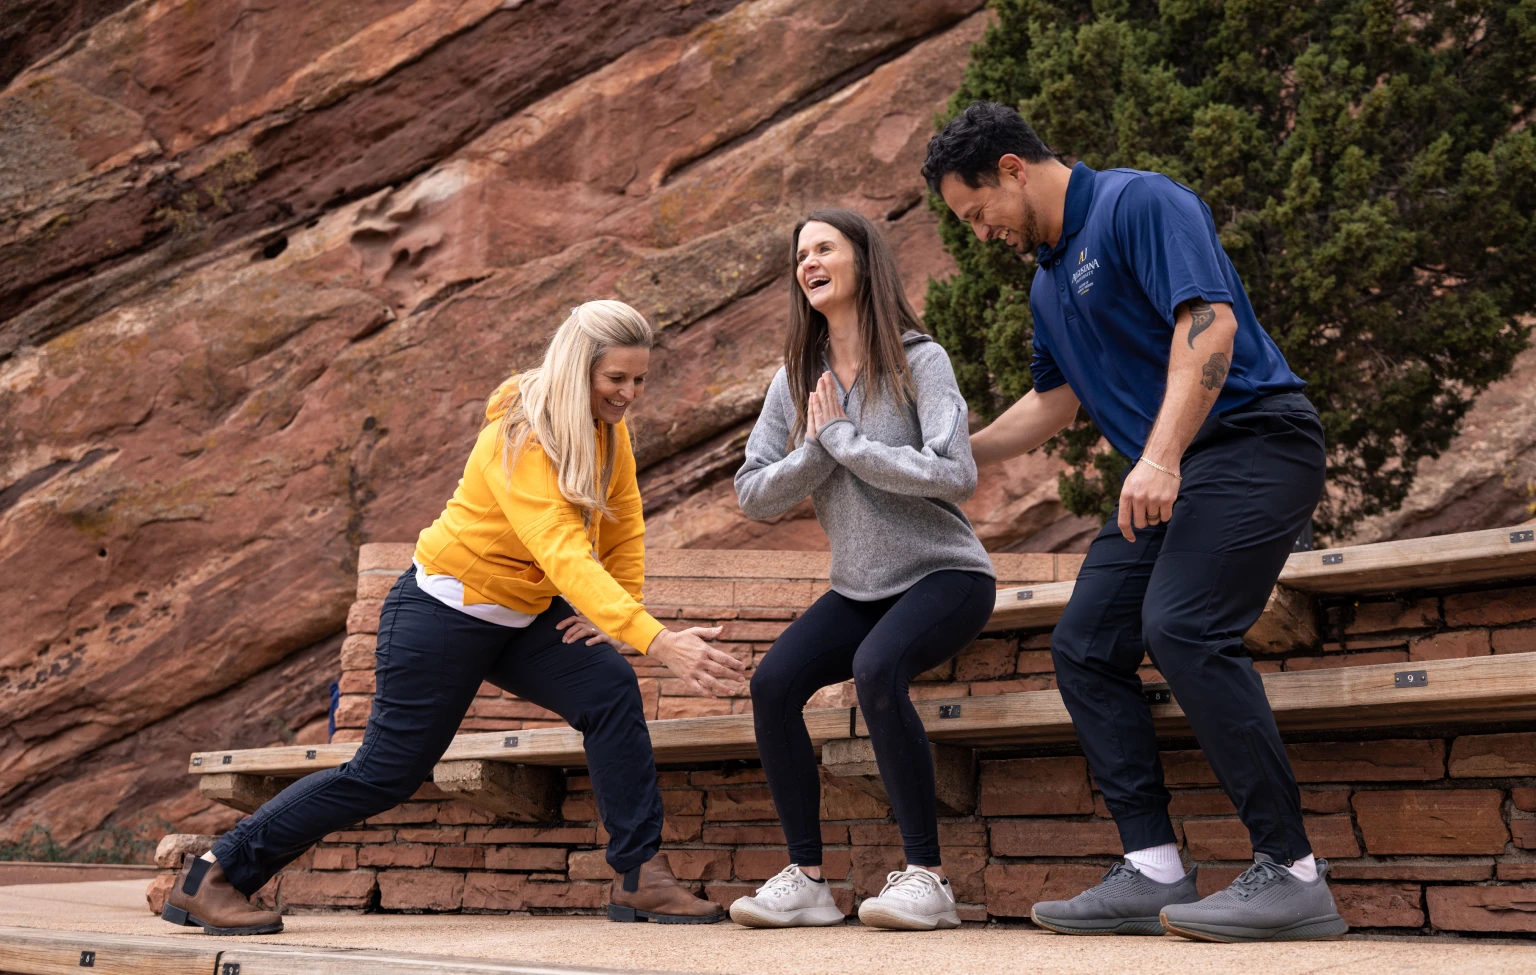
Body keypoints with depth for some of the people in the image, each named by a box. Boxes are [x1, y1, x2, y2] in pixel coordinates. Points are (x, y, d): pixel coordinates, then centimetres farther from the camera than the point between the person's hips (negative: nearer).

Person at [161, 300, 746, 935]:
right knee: (386, 772, -2)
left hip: (523, 617, 7)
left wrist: (616, 611, -6)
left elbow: (623, 528, 9)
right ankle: (209, 879, 12)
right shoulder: (522, 441, -30)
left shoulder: (607, 427, -4)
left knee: (612, 689, -16)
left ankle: (641, 876, -10)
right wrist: (656, 640, -51)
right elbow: (565, 557, -42)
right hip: (445, 612, -7)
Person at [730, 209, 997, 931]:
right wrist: (818, 449, -16)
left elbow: (955, 475, -22)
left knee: (876, 667, -33)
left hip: (944, 574, -5)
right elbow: (753, 495, 1)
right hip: (860, 587, 5)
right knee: (772, 683, -18)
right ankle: (807, 879, -7)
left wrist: (844, 439, -17)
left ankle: (926, 878, -23)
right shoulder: (797, 379, 5)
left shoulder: (919, 361, -9)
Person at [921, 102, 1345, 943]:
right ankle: (1153, 872, 2)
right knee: (1084, 647, 1)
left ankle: (1291, 874, -19)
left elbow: (1208, 320, -21)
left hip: (1251, 439, -10)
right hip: (1163, 473, 10)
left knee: (1182, 628, -26)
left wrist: (1161, 456, -30)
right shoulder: (1048, 280, 19)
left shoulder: (1139, 203, -9)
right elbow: (1053, 402, 30)